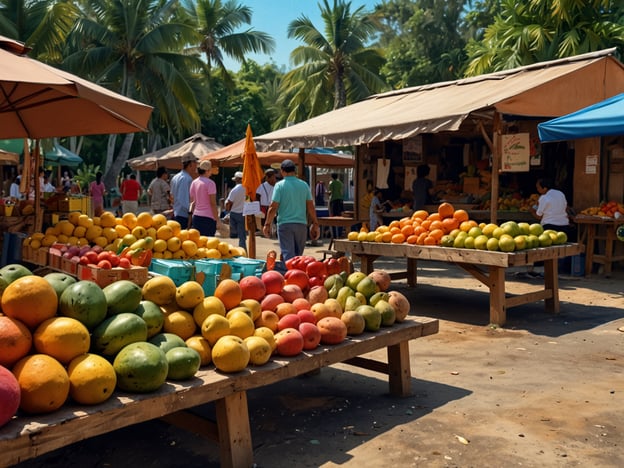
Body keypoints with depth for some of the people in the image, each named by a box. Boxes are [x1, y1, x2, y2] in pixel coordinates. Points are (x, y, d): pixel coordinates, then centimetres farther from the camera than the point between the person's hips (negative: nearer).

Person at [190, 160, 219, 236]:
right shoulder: (210, 183, -10)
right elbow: (213, 203, -12)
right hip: (208, 217, -7)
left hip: (196, 216, 7)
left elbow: (192, 202, 14)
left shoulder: (194, 183, 10)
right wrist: (216, 218, -8)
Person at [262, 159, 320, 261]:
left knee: (287, 254, -4)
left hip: (285, 224, -3)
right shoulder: (304, 185, 5)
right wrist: (315, 224, 11)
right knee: (298, 255, 15)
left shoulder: (280, 185, -5)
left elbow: (273, 207, -9)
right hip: (301, 224, 4)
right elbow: (311, 207, 5)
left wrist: (267, 224, 0)